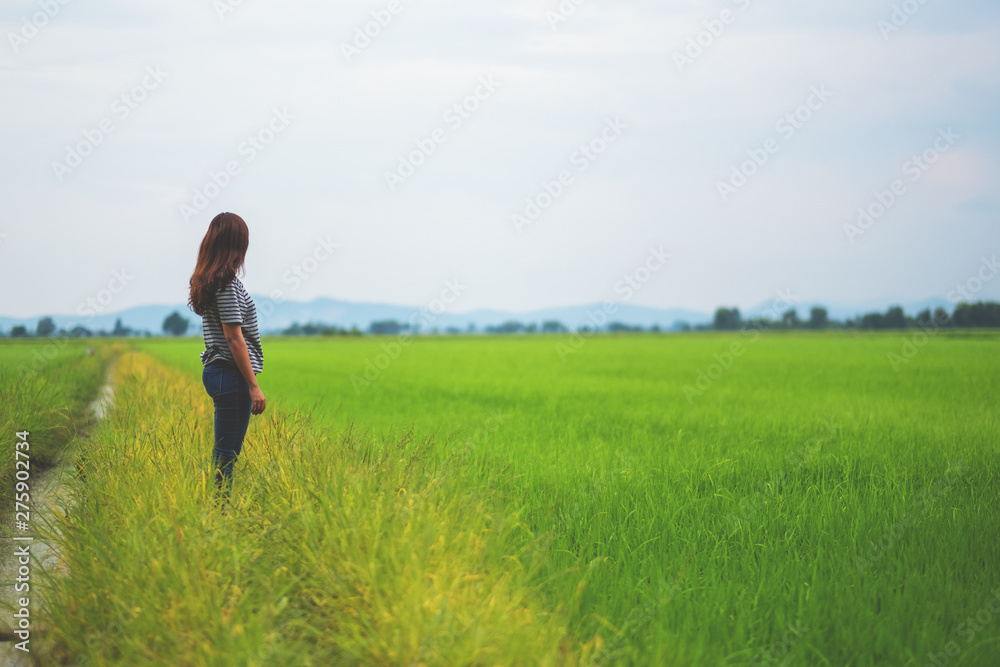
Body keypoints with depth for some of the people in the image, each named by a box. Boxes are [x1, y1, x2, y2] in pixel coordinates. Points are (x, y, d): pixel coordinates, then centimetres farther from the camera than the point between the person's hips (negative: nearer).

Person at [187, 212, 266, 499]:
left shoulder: (205, 280, 12)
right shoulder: (227, 282, -16)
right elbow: (234, 338, -18)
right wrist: (254, 386, -16)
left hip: (215, 371, 9)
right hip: (231, 376, -9)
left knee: (224, 451, 14)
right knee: (226, 453, -5)